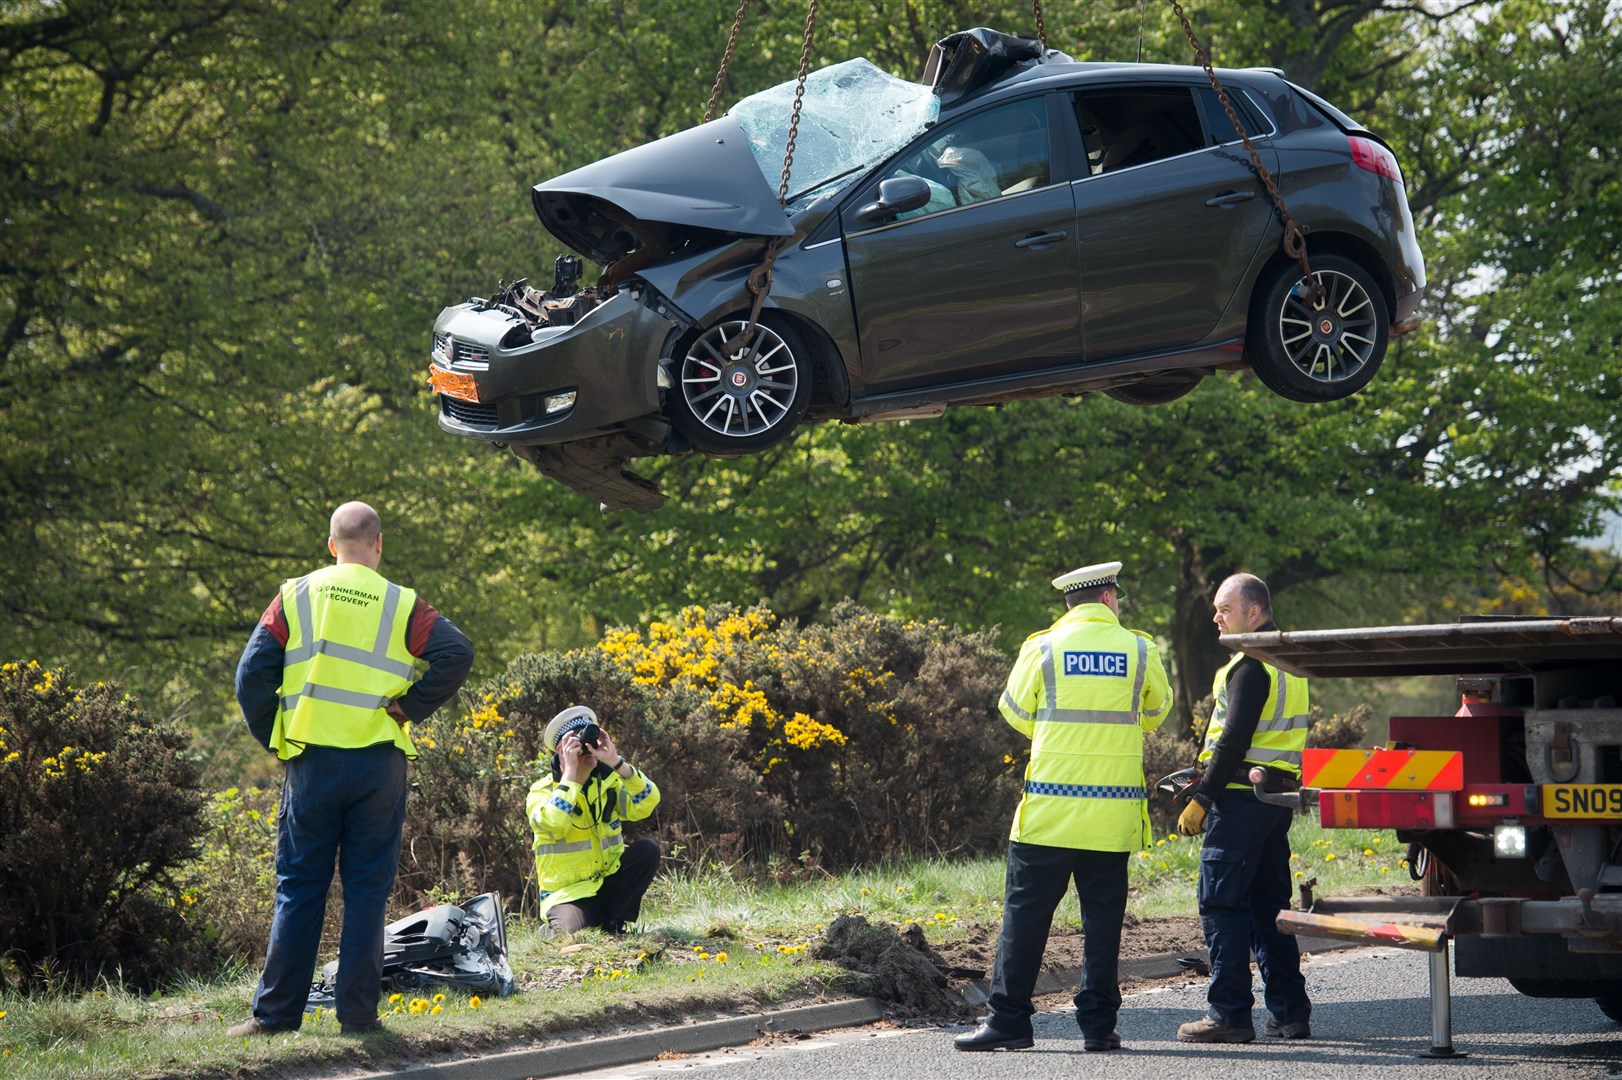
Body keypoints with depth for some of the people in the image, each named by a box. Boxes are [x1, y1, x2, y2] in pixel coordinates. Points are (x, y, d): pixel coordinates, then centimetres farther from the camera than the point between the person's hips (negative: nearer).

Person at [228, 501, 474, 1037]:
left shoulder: (295, 597, 4)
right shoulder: (401, 605, 1)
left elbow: (253, 673, -1)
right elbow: (456, 653, -13)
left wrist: (273, 738, 8)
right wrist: (410, 707, -3)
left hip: (312, 762, 1)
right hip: (379, 765, -1)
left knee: (299, 888, 7)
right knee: (367, 889, 5)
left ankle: (276, 1012, 6)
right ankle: (358, 1012, 4)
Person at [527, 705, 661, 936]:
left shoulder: (608, 783, 5)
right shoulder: (541, 791, -6)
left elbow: (647, 803, -14)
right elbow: (552, 823, -28)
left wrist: (616, 762, -22)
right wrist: (571, 770, -23)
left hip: (610, 881, 5)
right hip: (569, 893, -5)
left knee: (647, 849, -19)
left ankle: (613, 923, -8)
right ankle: (554, 929, 5)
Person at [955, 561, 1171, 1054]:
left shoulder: (1043, 648, -2)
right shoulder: (1139, 650, 2)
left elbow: (1016, 713, 8)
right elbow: (1156, 711, 19)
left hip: (1050, 808, -1)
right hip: (1114, 813, 1)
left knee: (1026, 912, 3)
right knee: (1103, 915, 7)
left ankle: (1009, 1018, 2)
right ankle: (1098, 1022, 6)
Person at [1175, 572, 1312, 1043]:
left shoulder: (1251, 666, -14)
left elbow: (1233, 742, -19)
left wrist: (1201, 800, -16)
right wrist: (1207, 781, 21)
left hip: (1242, 795, -10)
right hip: (1278, 796, 10)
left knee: (1222, 905, -6)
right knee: (1270, 904, 13)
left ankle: (1229, 1013, -7)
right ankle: (1290, 1012, 13)